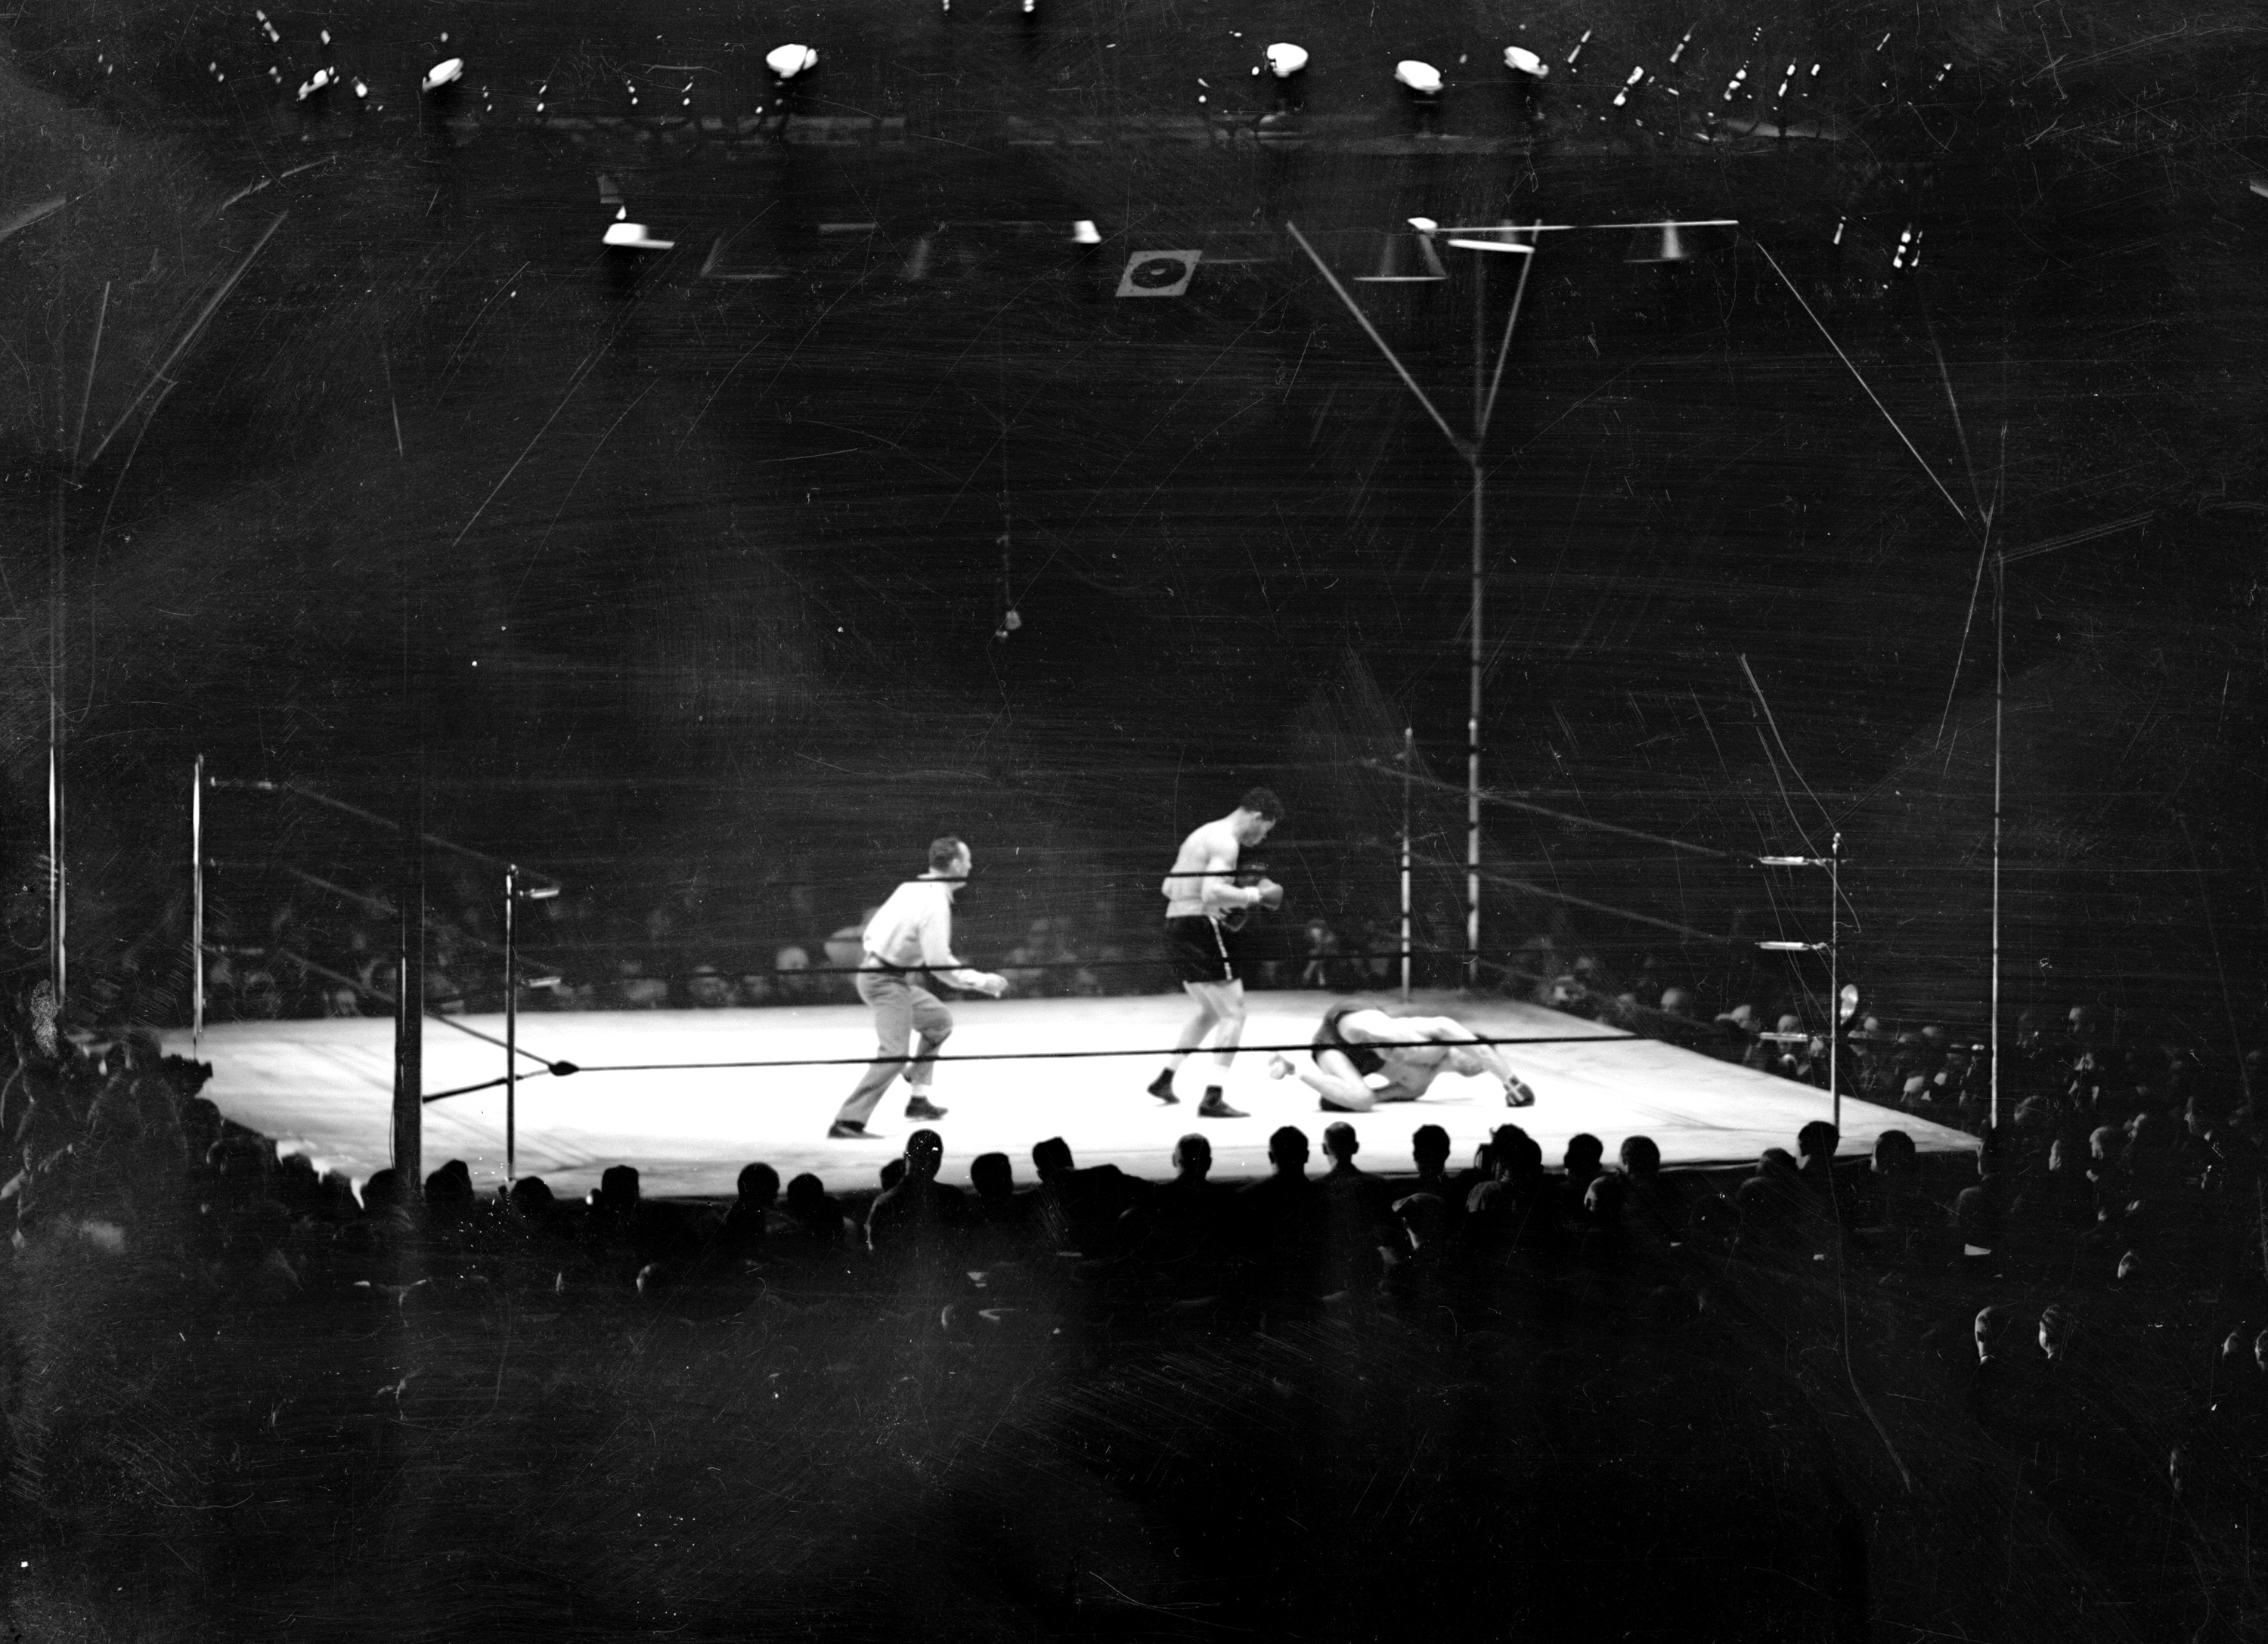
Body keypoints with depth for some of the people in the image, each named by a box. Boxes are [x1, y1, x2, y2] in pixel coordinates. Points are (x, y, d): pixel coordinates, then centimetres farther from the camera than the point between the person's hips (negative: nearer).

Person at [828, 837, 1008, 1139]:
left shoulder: (914, 887, 6)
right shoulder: (936, 904, -22)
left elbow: (874, 928, 12)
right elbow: (940, 963, -22)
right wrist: (983, 982, -13)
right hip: (887, 981, -10)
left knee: (940, 1020, 22)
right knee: (895, 1053, -16)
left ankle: (919, 1100, 23)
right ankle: (847, 1122, -20)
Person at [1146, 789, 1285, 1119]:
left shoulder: (1204, 834, 19)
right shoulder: (1225, 842, -12)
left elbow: (1168, 887, 23)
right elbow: (1212, 893, -26)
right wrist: (1255, 895, -14)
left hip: (1175, 927, 10)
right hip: (1201, 928, -10)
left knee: (1212, 1012, 26)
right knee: (1233, 1015, -6)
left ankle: (1165, 1079, 29)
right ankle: (1212, 1099, -13)